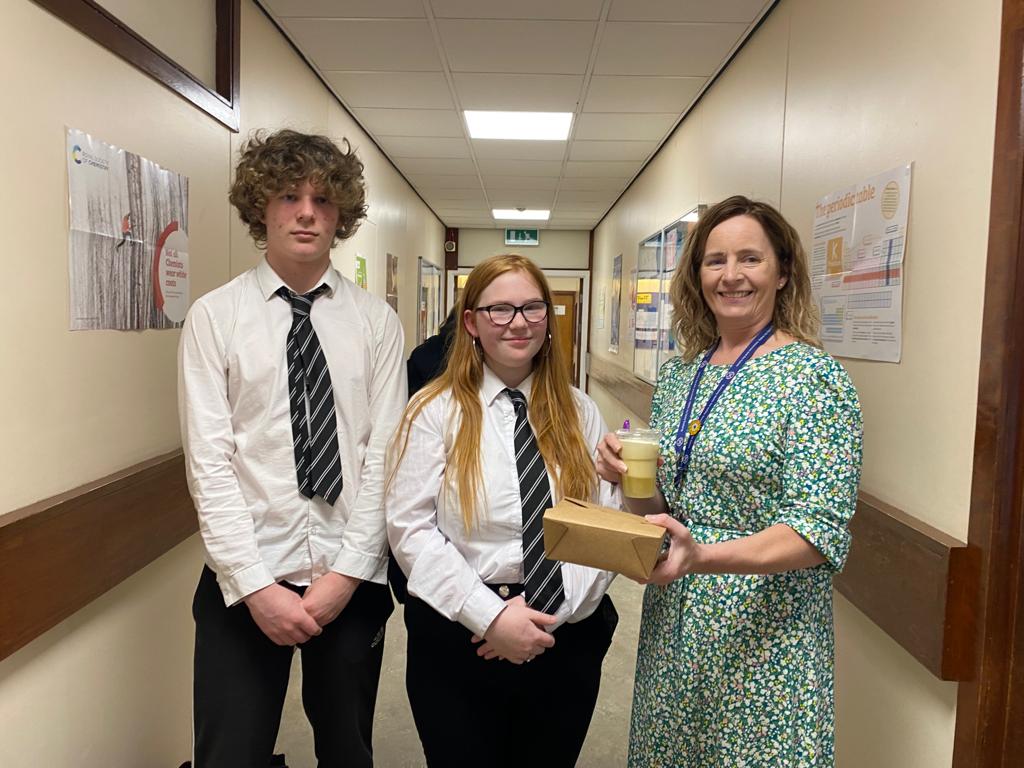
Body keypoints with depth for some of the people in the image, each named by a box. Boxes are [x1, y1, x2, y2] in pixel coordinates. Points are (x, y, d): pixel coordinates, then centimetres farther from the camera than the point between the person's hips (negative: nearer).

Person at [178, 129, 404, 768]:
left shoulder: (377, 322, 2)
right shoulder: (214, 317, -2)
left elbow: (384, 454, -2)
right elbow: (208, 460, -7)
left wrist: (347, 571, -9)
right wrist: (255, 584, -12)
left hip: (354, 577, 2)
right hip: (244, 581, -1)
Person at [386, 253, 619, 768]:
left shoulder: (579, 413, 4)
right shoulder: (435, 412, -5)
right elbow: (410, 528, -11)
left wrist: (548, 612, -13)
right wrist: (492, 616, -17)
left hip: (568, 639, 3)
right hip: (460, 639, -2)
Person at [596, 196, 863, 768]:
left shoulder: (812, 376, -13)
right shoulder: (679, 375, 5)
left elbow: (819, 533, -18)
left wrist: (705, 555, -32)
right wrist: (630, 477, -11)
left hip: (763, 638, -5)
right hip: (672, 627, 6)